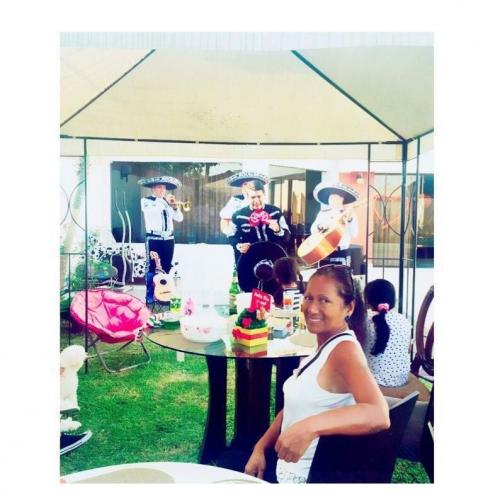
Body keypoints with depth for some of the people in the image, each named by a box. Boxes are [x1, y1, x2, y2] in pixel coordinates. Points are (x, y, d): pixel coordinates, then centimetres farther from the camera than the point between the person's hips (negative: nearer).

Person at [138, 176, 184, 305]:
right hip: (153, 239, -5)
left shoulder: (168, 202, 15)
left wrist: (175, 207, -8)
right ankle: (150, 297, -1)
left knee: (166, 268, 7)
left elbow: (179, 218, 8)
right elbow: (151, 212, -20)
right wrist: (165, 201, -18)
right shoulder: (146, 200, 2)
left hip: (168, 239, 5)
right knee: (152, 268, -7)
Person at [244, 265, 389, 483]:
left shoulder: (345, 348, -22)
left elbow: (379, 414, -37)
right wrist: (260, 448, 3)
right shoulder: (324, 347, 4)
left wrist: (311, 427, -47)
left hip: (307, 475, -7)